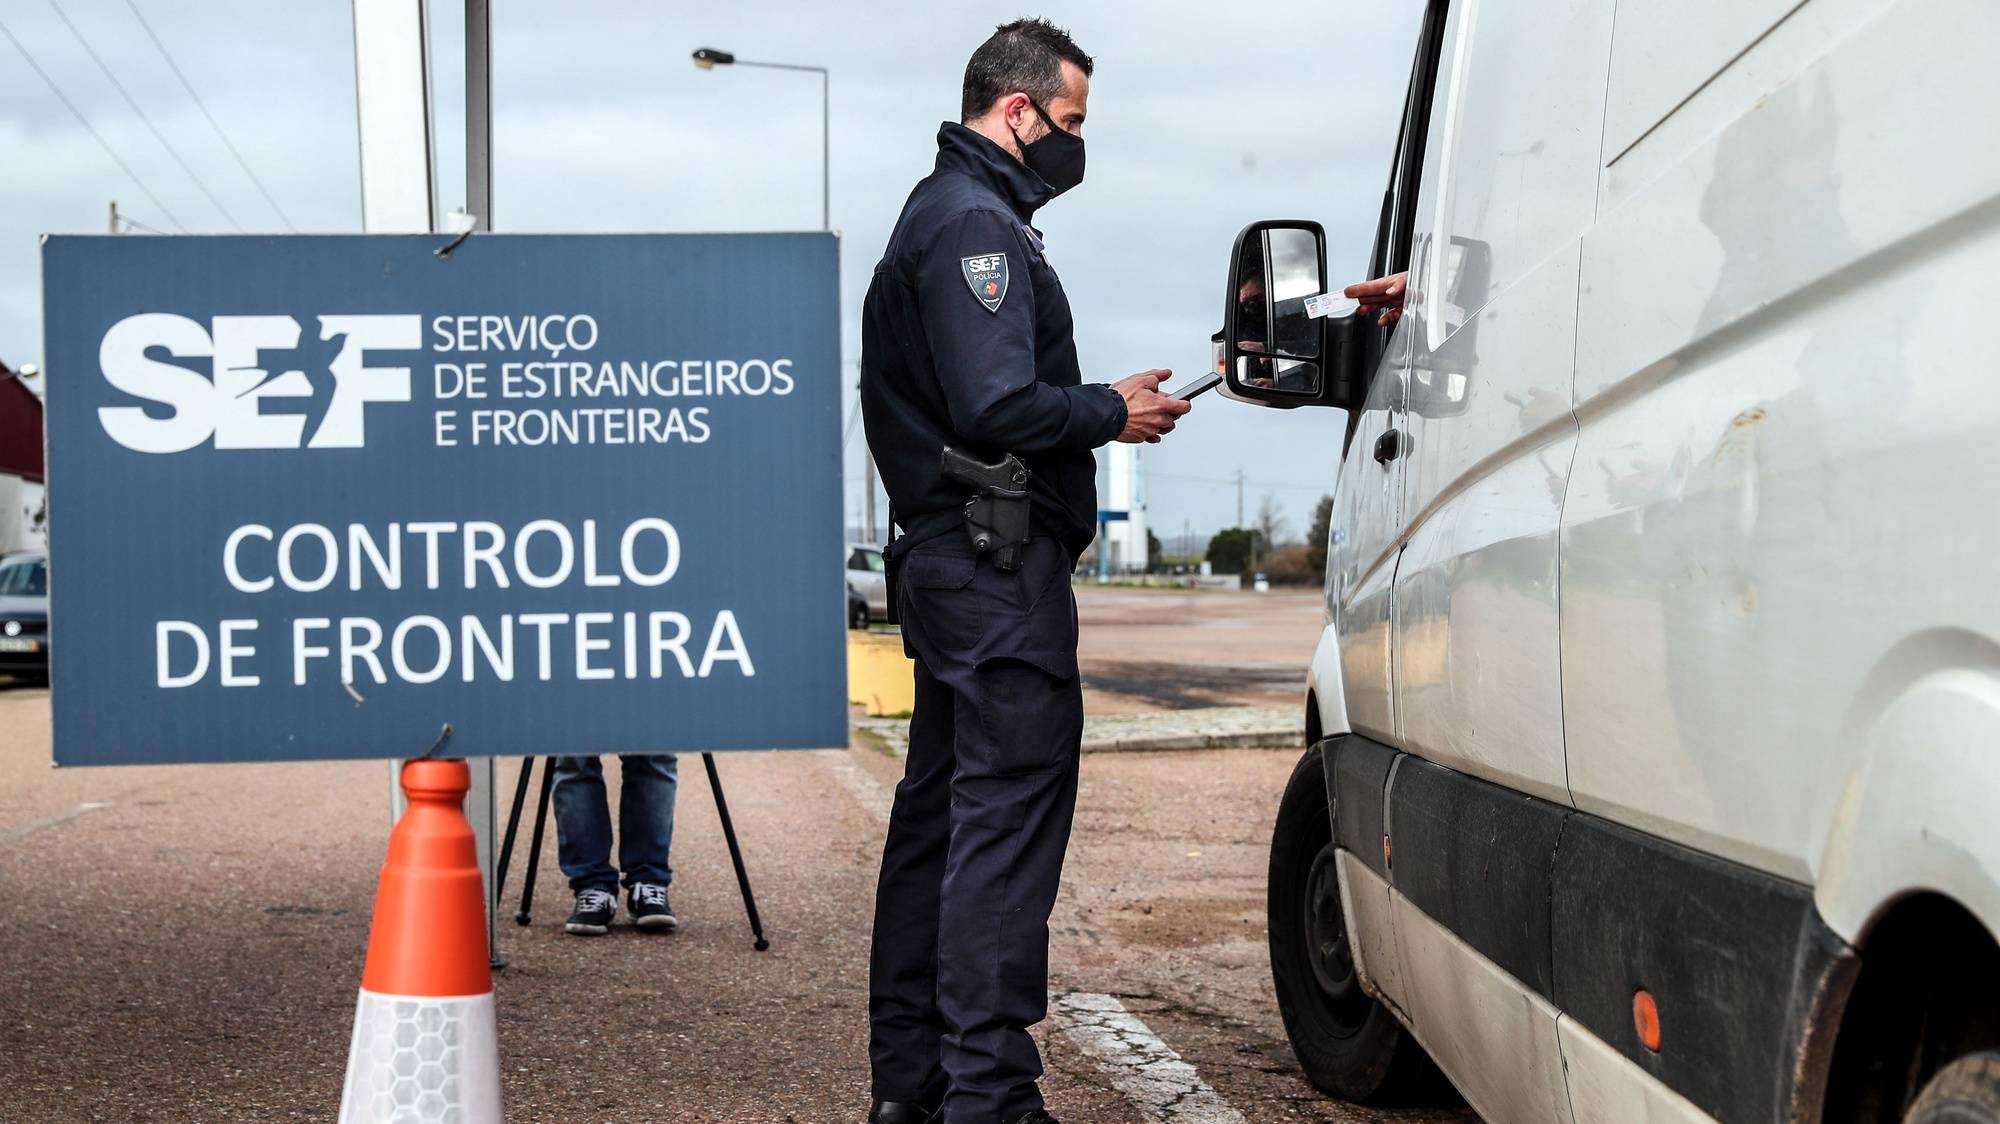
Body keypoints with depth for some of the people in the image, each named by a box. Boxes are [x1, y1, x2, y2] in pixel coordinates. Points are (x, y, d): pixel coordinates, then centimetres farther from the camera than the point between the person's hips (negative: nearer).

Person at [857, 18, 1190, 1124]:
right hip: (999, 562, -11)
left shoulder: (946, 214, 22)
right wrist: (1113, 414, -8)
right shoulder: (977, 223, -13)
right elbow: (998, 408, -22)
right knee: (1009, 813, -11)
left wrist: (1101, 400, 13)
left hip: (941, 558, 11)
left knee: (938, 811, 13)